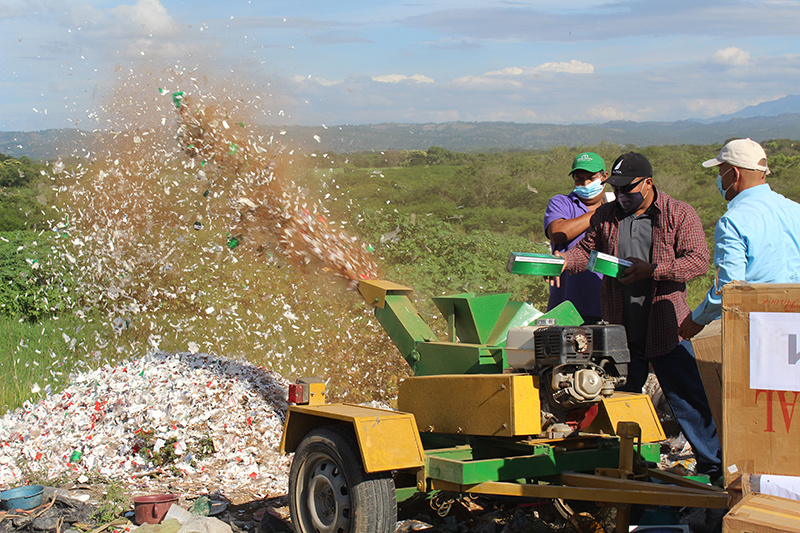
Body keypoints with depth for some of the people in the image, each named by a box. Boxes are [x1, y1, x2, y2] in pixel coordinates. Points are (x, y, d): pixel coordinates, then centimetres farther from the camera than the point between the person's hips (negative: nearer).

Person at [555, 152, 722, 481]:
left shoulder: (679, 214, -2)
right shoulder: (606, 216, 11)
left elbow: (698, 261, -9)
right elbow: (588, 249, 18)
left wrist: (651, 269, -18)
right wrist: (565, 260, -4)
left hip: (665, 329, -4)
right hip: (620, 330, 4)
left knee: (687, 400, -2)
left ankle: (713, 465, 9)